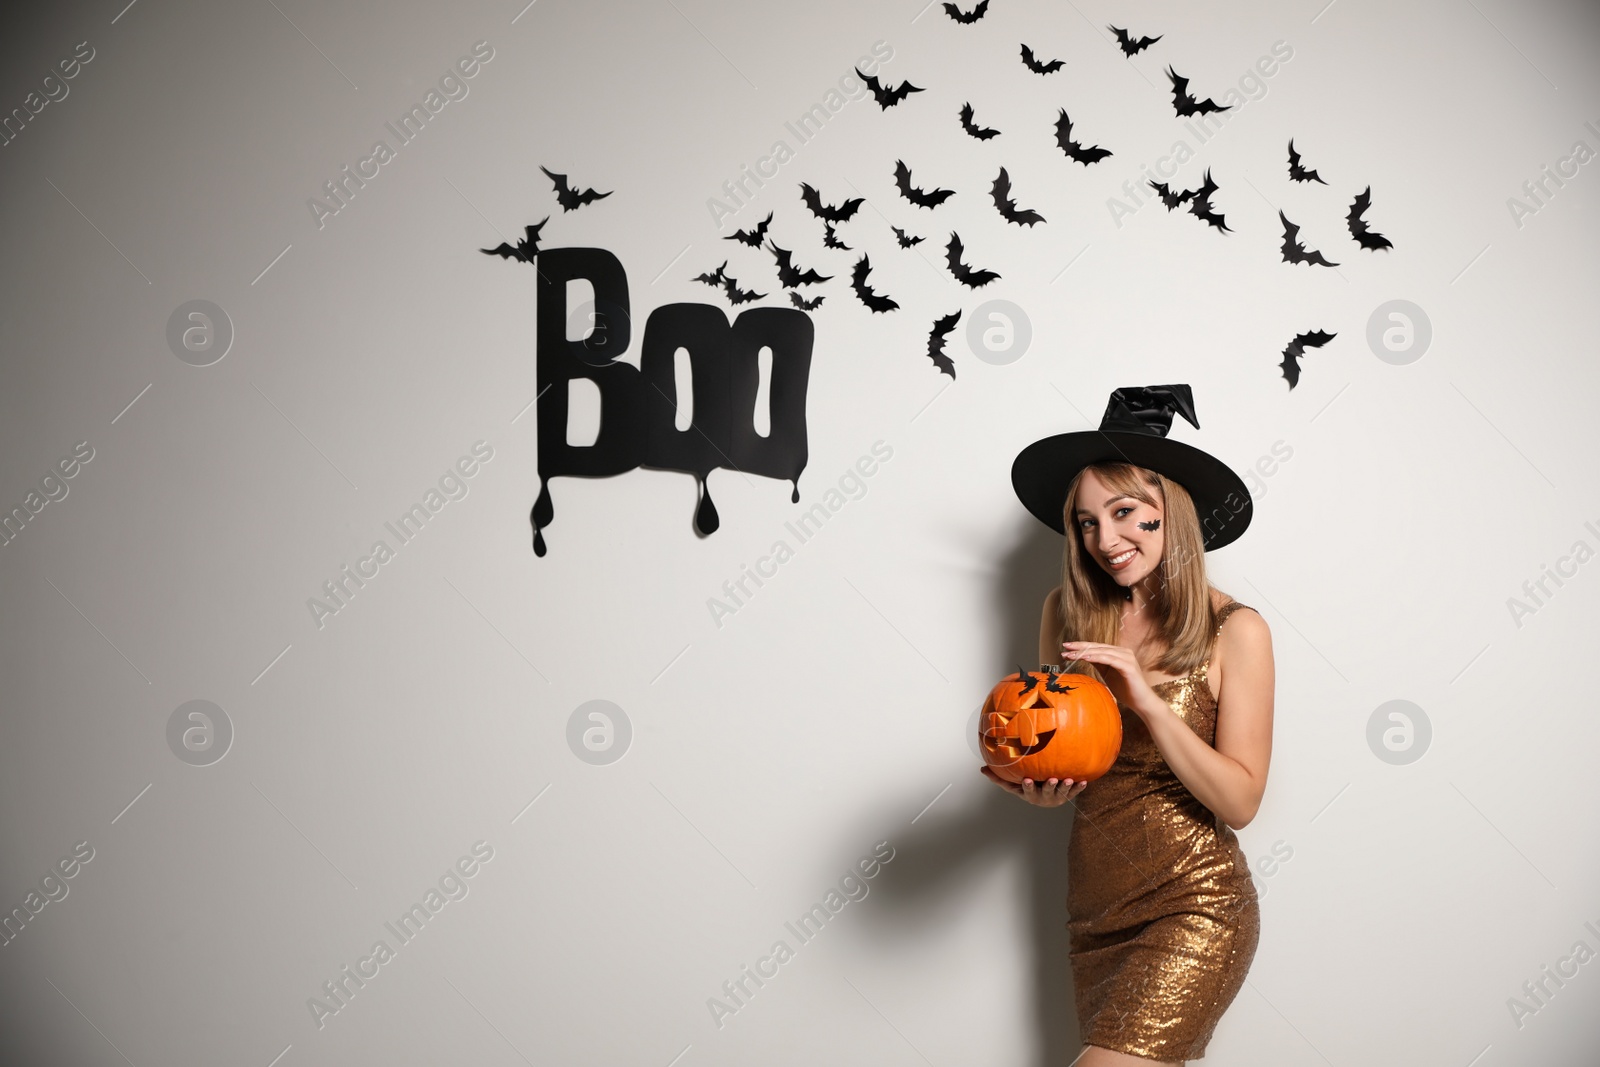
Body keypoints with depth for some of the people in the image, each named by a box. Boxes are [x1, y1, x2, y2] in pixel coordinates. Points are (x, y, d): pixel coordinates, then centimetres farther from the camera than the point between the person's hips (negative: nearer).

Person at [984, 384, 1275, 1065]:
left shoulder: (1233, 631, -9)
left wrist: (1149, 701, -22)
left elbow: (1240, 802, -11)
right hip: (1093, 906, 5)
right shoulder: (1068, 612, 1)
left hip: (1193, 910, -5)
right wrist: (1041, 788, -12)